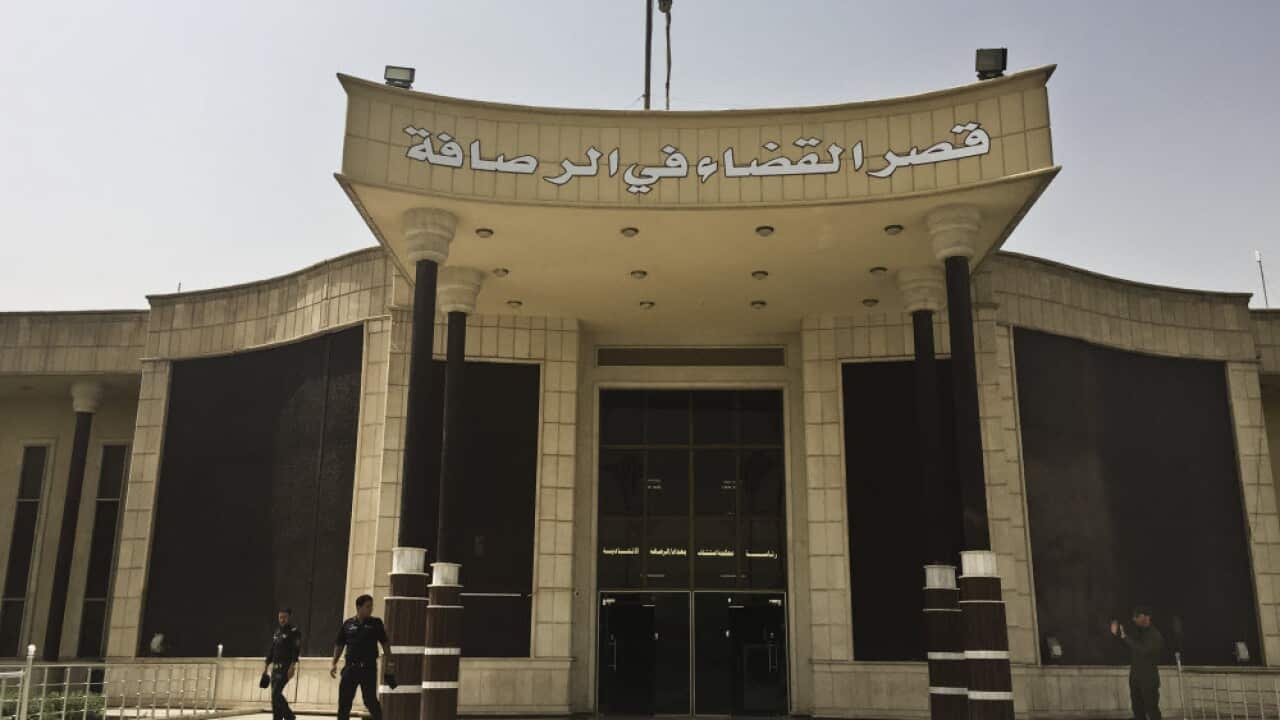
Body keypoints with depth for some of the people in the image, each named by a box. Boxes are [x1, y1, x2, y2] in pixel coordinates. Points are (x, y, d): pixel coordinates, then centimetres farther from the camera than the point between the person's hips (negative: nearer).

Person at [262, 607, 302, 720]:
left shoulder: (294, 632, -6)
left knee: (276, 693, -16)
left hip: (286, 667, -7)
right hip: (276, 667, 7)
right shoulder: (276, 632, 15)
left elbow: (296, 650, -14)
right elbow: (271, 650, 19)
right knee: (275, 694, 4)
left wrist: (292, 666, -23)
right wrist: (266, 666, 15)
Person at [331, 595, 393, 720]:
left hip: (369, 668, -2)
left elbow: (385, 644, 3)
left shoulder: (375, 623, 2)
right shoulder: (347, 624, 6)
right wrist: (334, 664, 2)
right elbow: (339, 645, 11)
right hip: (350, 667, 2)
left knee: (370, 700, -2)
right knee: (344, 701, 5)